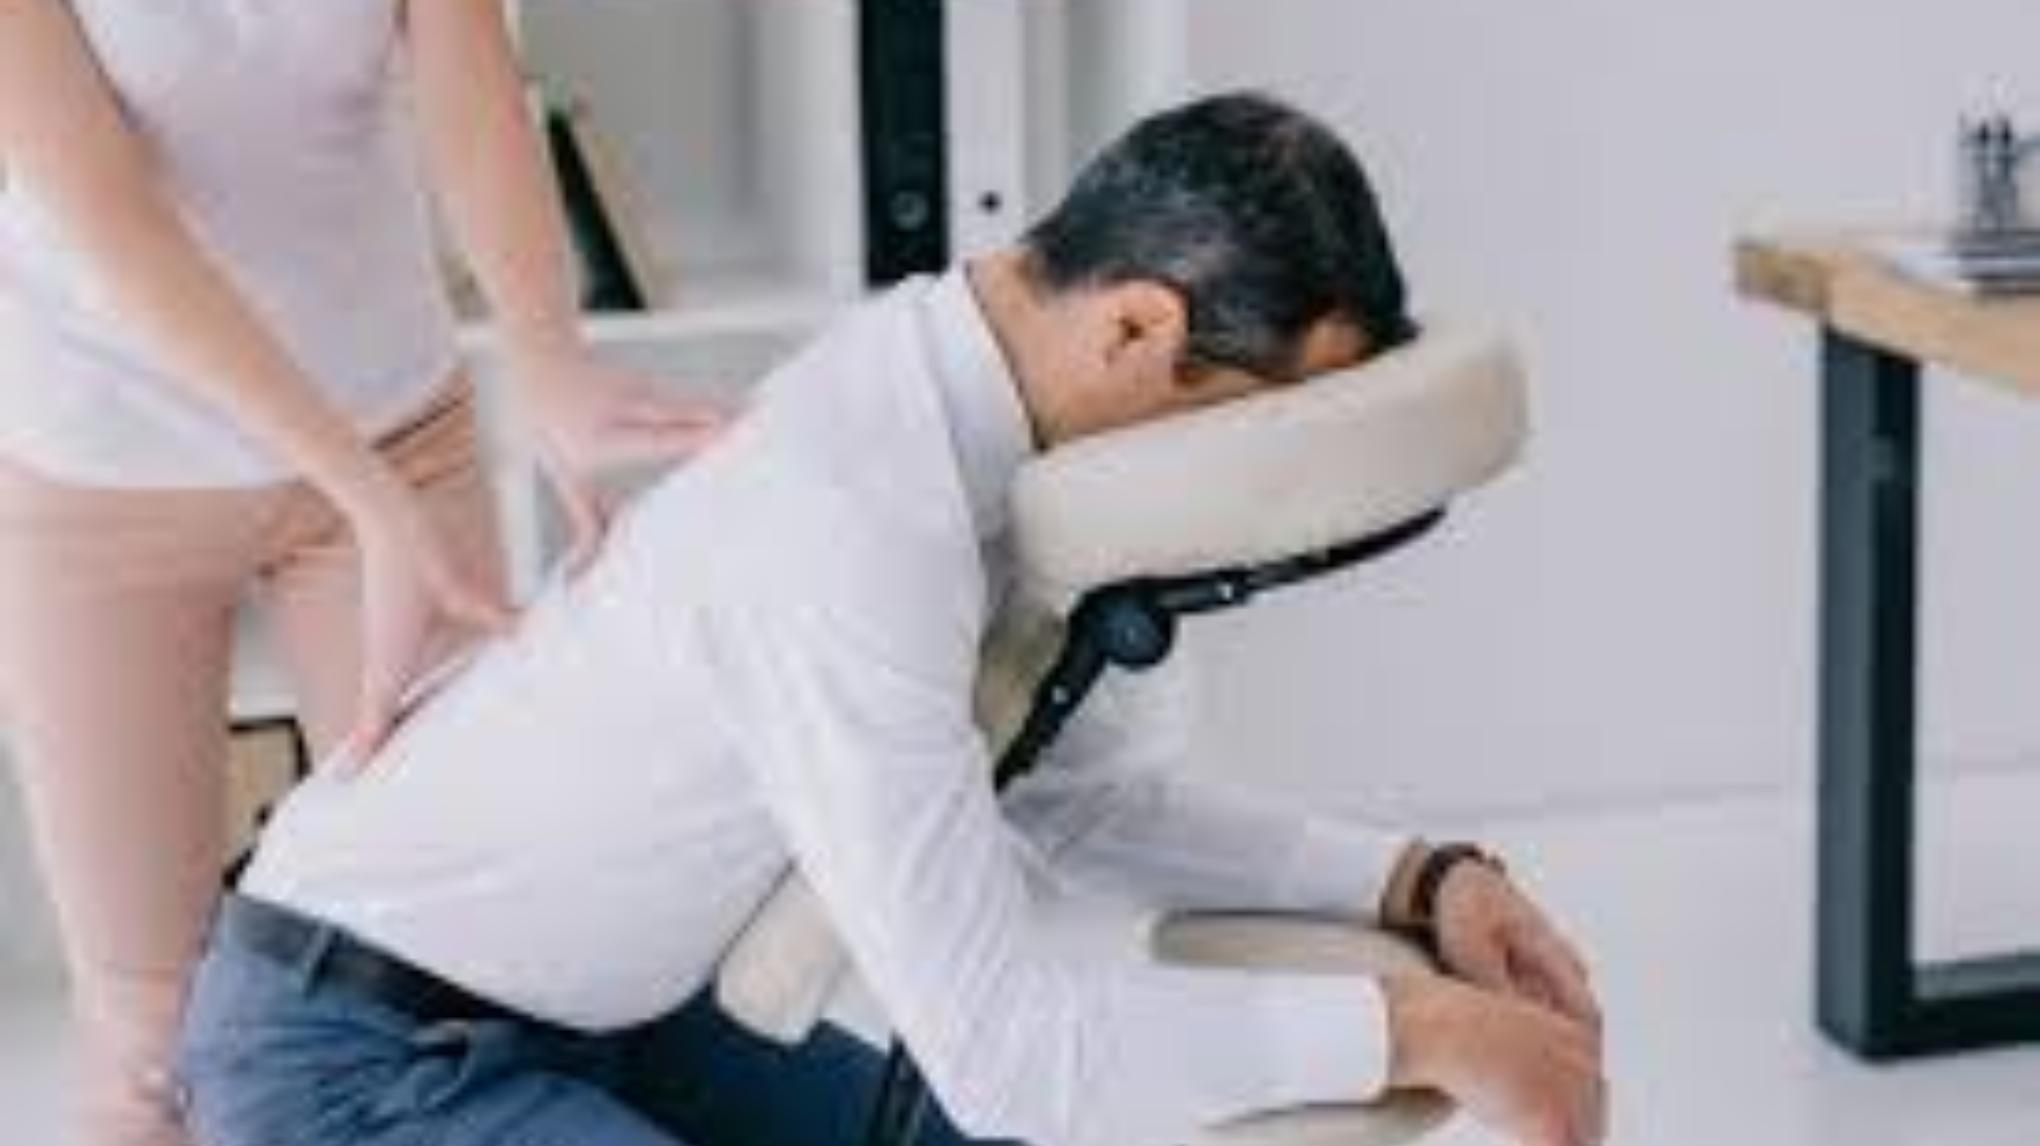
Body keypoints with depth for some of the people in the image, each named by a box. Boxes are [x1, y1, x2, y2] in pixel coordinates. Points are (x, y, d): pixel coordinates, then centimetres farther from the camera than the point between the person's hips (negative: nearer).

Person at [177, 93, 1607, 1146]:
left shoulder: (978, 397, -5)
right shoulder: (845, 532, -34)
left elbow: (1084, 796, 5)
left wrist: (1413, 878, -7)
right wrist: (1416, 1026, -28)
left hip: (574, 1004, 10)